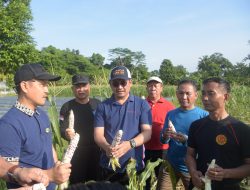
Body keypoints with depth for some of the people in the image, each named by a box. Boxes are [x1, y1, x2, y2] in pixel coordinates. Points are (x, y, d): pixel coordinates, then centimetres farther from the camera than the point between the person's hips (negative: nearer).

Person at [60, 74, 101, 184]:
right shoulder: (67, 107, -5)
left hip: (96, 150, 2)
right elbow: (62, 129, -10)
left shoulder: (98, 104, 2)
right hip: (76, 151, -2)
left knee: (96, 183, 14)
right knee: (77, 184, 6)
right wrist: (66, 134, -32)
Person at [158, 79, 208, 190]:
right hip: (170, 164, 3)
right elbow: (162, 140, 6)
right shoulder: (171, 114, 1)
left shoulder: (204, 116, -11)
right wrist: (165, 137, -17)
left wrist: (186, 140, -28)